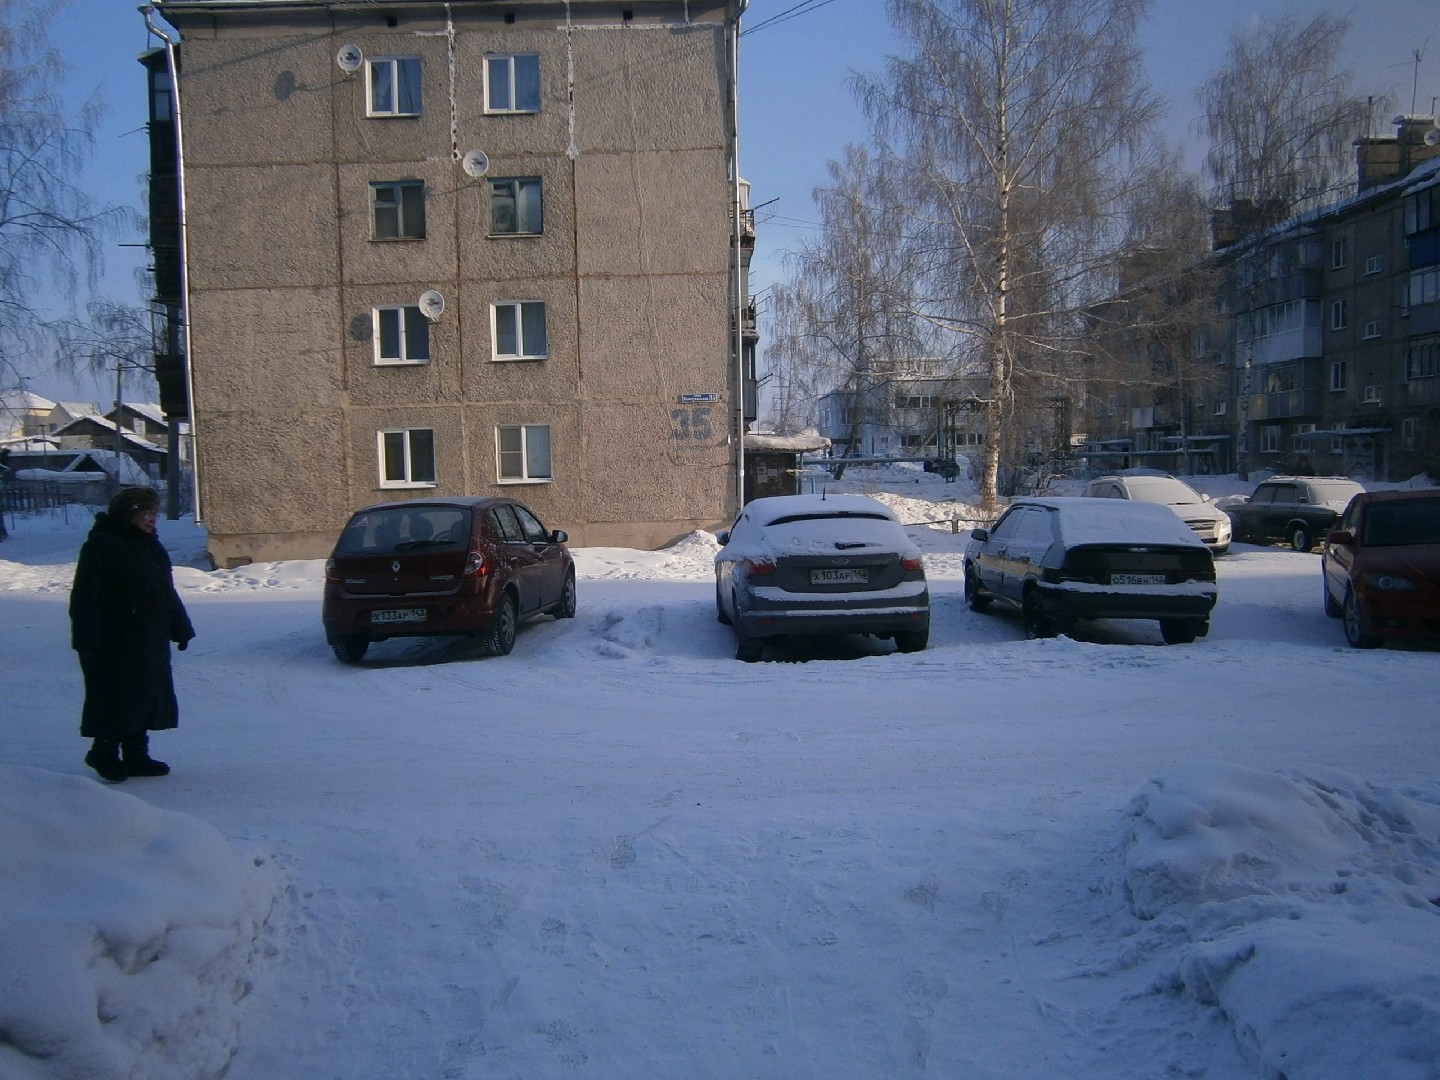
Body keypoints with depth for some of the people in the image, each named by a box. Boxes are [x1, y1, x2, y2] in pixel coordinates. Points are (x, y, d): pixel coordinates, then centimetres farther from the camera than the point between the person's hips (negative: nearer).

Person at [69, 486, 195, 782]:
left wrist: (181, 628, 18)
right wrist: (87, 640, -21)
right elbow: (86, 597, -16)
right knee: (116, 698, -2)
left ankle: (136, 755, 18)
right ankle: (104, 753, 15)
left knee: (145, 696, 10)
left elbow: (168, 593, 20)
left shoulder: (151, 547, 14)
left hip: (150, 641, 8)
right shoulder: (101, 546, -11)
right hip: (112, 644, -8)